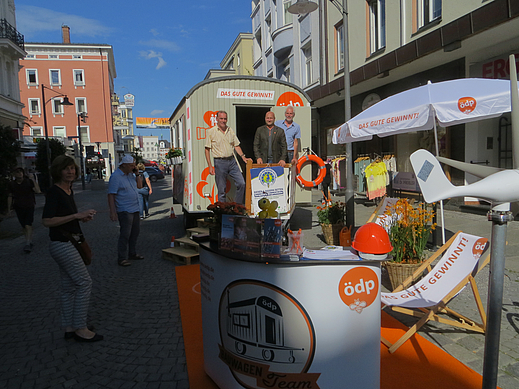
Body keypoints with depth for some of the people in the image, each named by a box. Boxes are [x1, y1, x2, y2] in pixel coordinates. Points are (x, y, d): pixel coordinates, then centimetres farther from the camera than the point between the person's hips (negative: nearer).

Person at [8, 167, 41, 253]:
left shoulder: (29, 181, -8)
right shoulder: (12, 184, 2)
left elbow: (38, 191, -21)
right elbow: (10, 197, 12)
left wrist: (33, 180, -27)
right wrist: (9, 209, 13)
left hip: (29, 207, -3)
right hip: (19, 208, 3)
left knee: (28, 225, -14)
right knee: (24, 226, 6)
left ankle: (27, 244, -13)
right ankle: (30, 242, 18)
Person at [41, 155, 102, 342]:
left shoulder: (69, 190, 11)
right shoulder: (54, 192, -16)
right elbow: (47, 220, -23)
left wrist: (82, 217, 5)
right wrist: (77, 215, -26)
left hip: (67, 244, 10)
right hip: (62, 244, -10)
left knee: (69, 287, 14)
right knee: (84, 282, -7)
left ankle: (69, 327, 25)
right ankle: (80, 329, 2)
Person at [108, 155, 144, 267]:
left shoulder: (131, 174, 11)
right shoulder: (116, 176, -14)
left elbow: (139, 186, 18)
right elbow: (111, 195, -17)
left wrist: (137, 174, 5)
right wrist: (113, 212, -21)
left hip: (135, 209, 9)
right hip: (124, 211, -9)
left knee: (135, 232, 16)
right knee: (125, 235, -6)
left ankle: (132, 253, 31)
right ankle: (122, 258, 4)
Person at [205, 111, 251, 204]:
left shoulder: (230, 130, 11)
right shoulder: (211, 132, -1)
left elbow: (236, 145, 17)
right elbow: (207, 150, -2)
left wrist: (243, 157, 3)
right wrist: (210, 166, -8)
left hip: (232, 161, 4)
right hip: (219, 162, -4)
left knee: (241, 183, -2)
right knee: (221, 189, 1)